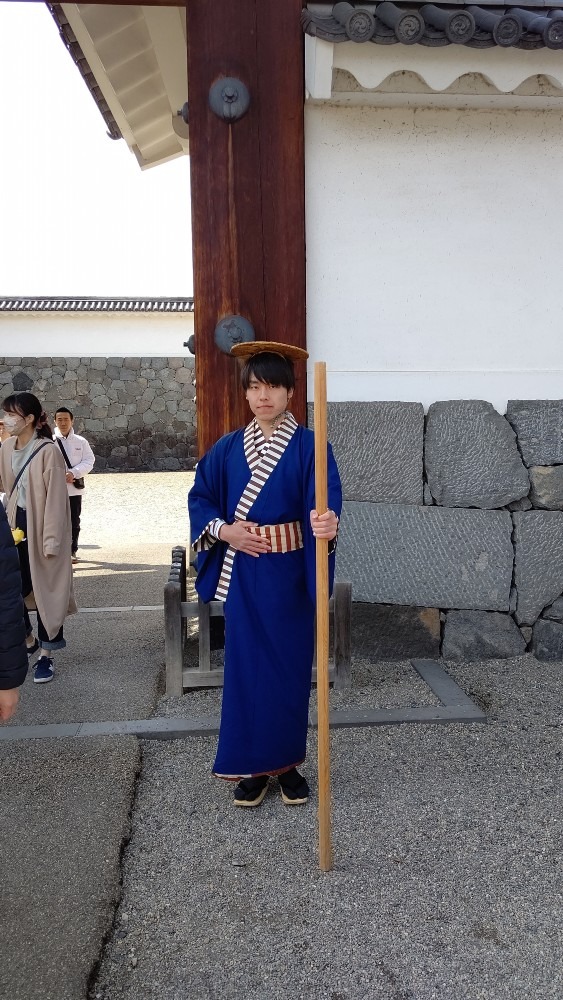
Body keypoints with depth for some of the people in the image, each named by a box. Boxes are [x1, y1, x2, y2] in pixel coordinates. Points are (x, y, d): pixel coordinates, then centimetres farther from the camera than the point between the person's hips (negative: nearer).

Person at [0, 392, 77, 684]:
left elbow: (55, 498, -17)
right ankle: (28, 641, 31)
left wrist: (51, 539, -17)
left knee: (46, 590, 4)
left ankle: (46, 654, 16)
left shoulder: (48, 451, -17)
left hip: (41, 529, -6)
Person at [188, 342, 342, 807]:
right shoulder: (228, 448, 4)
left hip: (289, 576, -2)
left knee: (290, 666, 8)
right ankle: (253, 765, 24)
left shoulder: (309, 446, -7)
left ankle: (288, 763, 26)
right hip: (241, 574, 3)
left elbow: (323, 500, -22)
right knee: (246, 665, 8)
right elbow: (200, 497, 8)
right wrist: (222, 530, -11)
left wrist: (328, 522, -45)